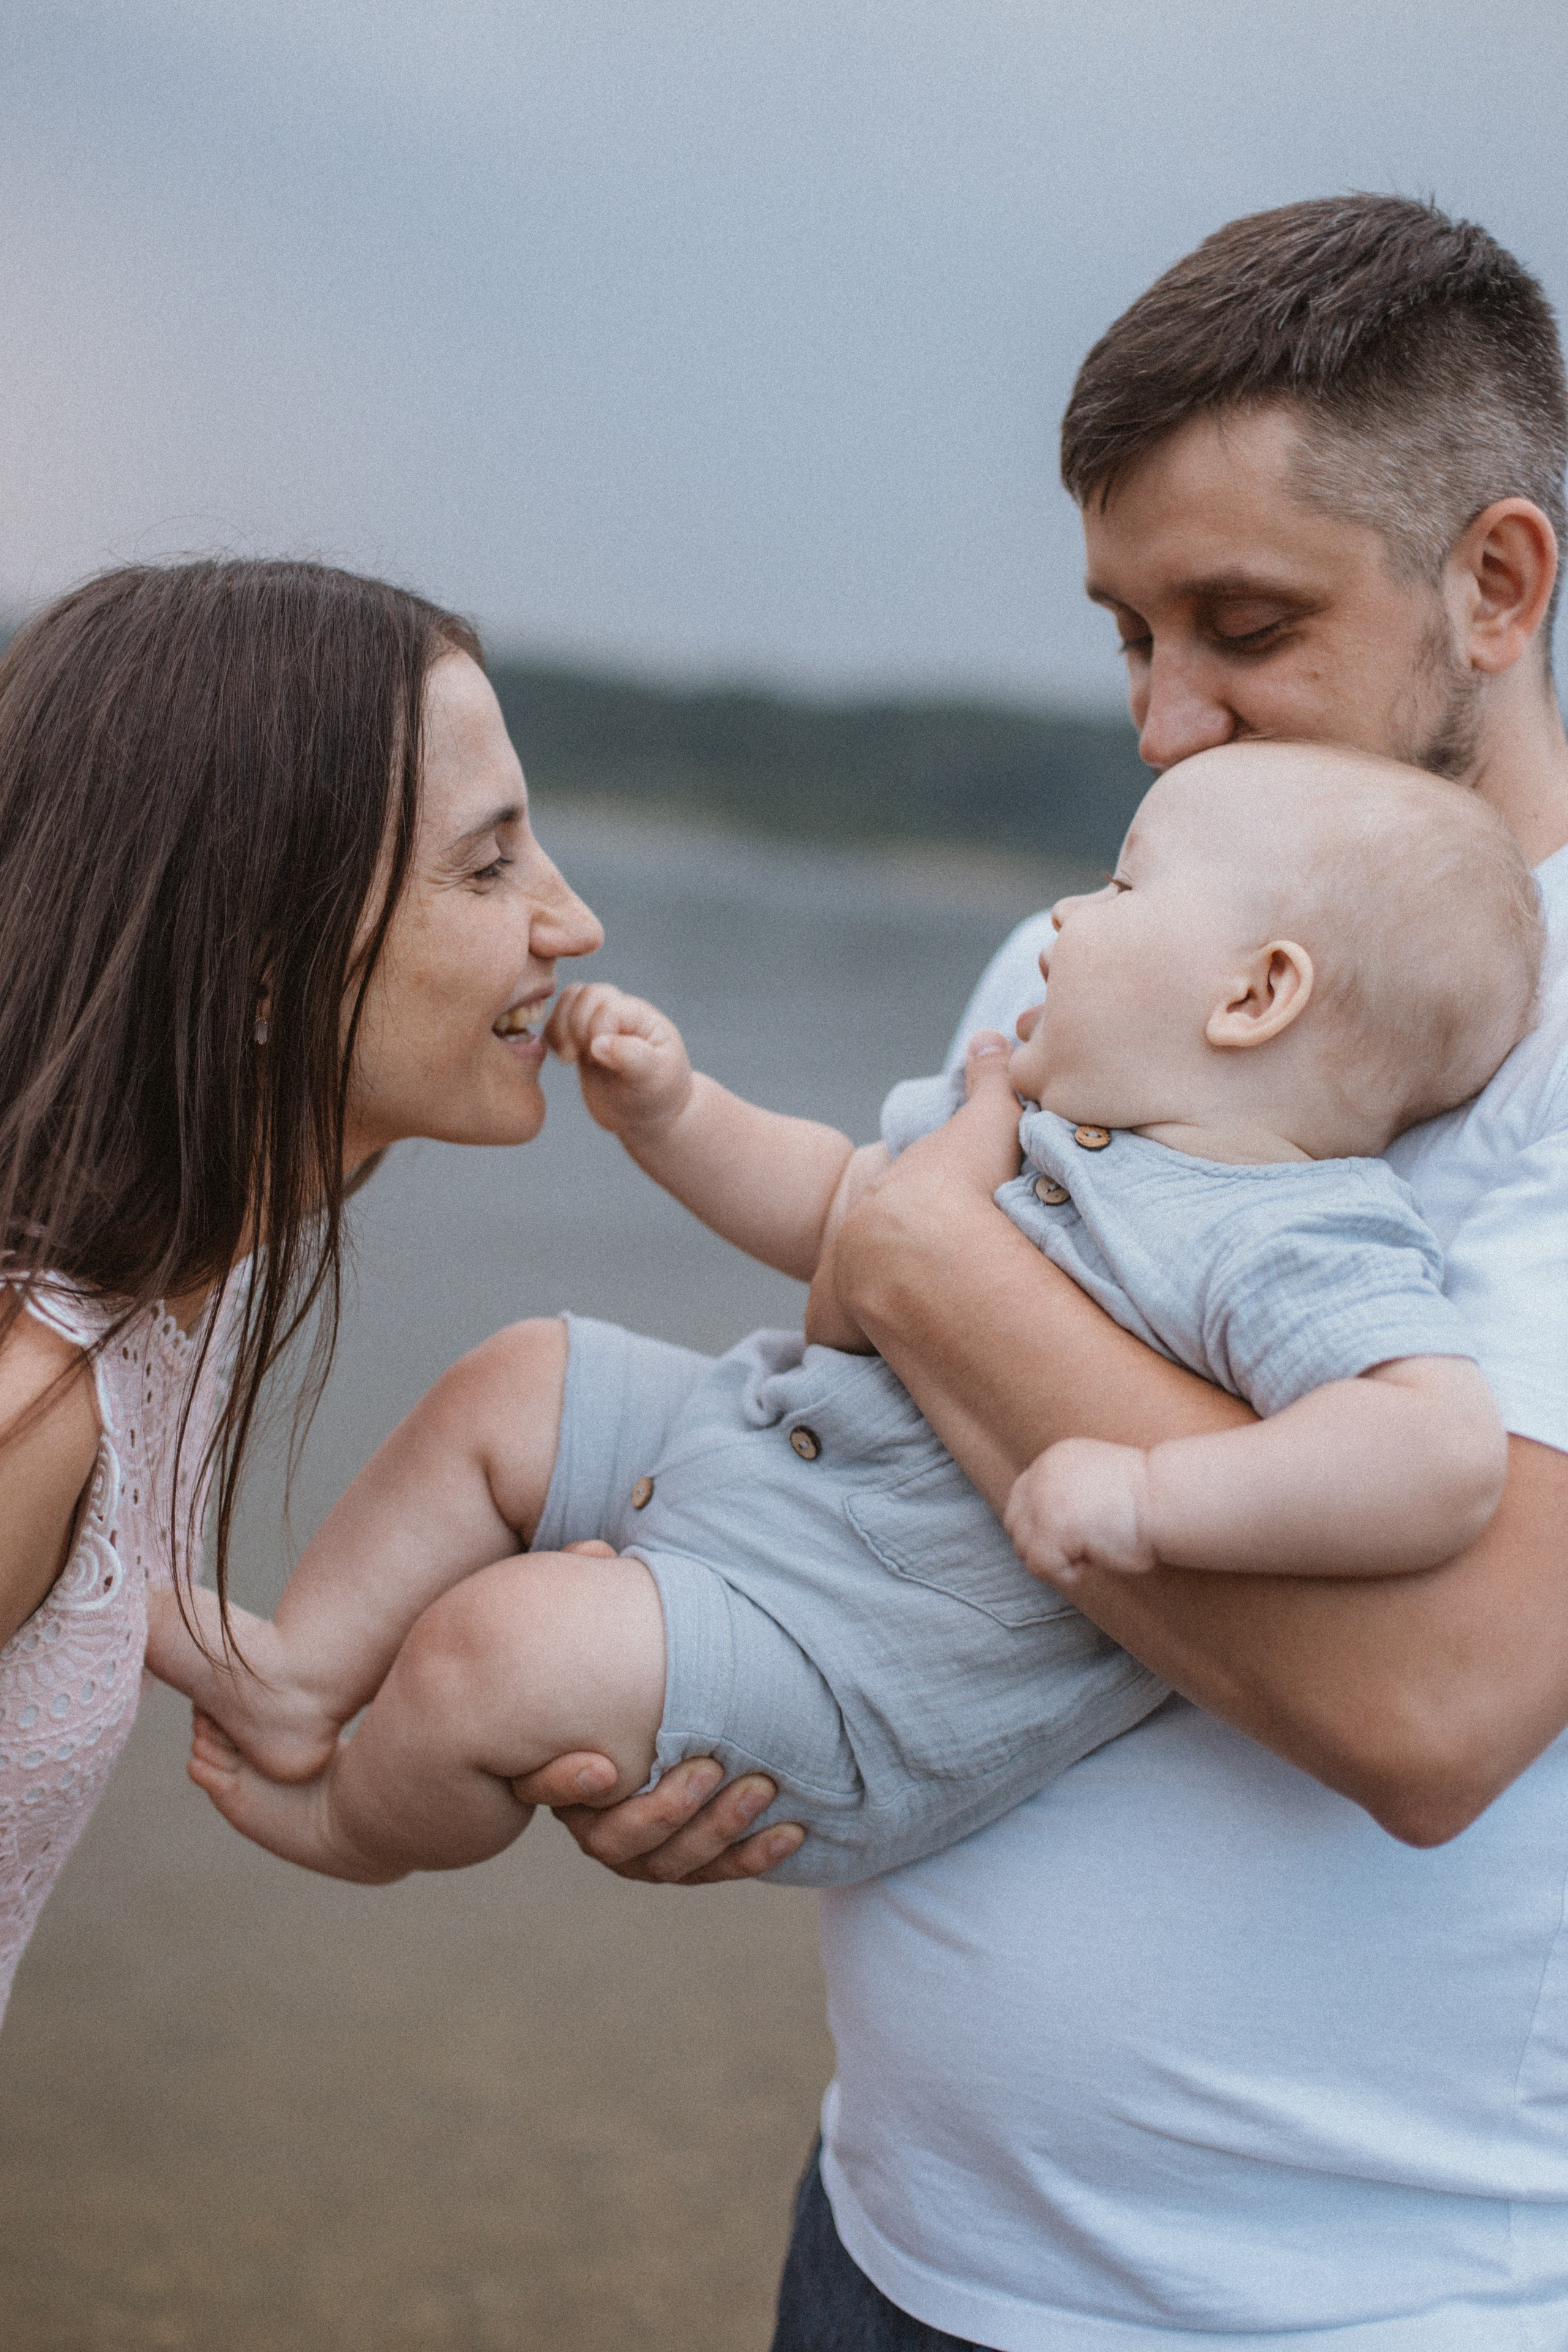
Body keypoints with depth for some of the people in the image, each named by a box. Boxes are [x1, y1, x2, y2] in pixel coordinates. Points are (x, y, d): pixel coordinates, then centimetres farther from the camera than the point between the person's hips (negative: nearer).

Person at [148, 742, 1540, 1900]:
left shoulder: (1305, 1251, -25)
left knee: (499, 1643, -22)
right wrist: (669, 1112, 4)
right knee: (513, 1388, 12)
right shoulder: (1020, 1117, 5)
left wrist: (1151, 1494, -46)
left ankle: (362, 1822, 15)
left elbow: (1449, 1457, -40)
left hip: (854, 1689, -10)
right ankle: (301, 1676, 27)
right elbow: (834, 1209, 18)